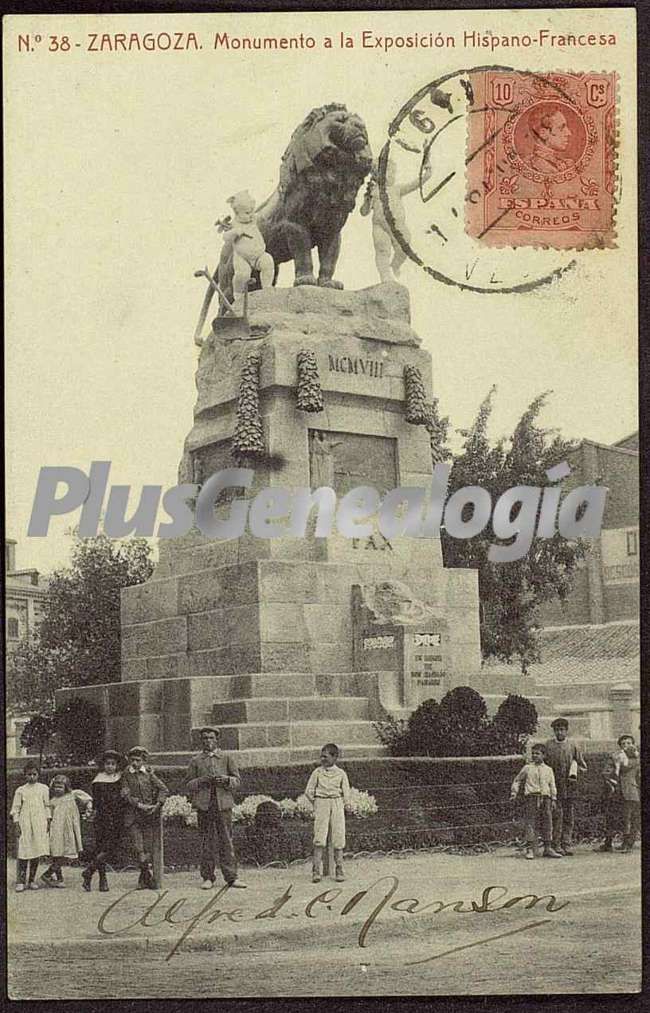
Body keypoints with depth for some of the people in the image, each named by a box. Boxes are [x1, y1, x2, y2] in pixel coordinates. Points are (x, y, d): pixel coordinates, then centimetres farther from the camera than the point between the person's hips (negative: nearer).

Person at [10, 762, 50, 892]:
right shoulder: (20, 790, 6)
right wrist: (16, 825, -1)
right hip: (25, 824, -2)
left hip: (40, 824, 2)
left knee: (37, 852, 0)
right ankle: (20, 882, -5)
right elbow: (15, 808, 6)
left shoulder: (43, 788, 10)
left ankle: (32, 880, 9)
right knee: (24, 852, -8)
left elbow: (47, 807, 12)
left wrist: (48, 822, 5)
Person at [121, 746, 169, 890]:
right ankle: (148, 874, -8)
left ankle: (144, 879, 9)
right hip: (132, 816, -2)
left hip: (149, 815, 2)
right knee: (138, 848, -10)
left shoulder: (149, 773, 9)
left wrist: (157, 805, -6)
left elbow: (163, 789, 7)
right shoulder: (125, 775, 4)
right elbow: (125, 794, -5)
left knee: (148, 847, 1)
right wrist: (139, 805, -15)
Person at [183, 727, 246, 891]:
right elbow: (187, 785, 8)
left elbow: (237, 781, 9)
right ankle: (207, 878, 7)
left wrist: (225, 779, -11)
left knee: (226, 841, -3)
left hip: (224, 804, 0)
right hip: (204, 806, 0)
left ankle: (231, 877, -1)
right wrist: (202, 781, -9)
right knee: (207, 842, 1)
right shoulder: (195, 761, 11)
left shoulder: (227, 758, 12)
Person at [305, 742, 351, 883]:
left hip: (337, 804, 1)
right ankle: (316, 871, -9)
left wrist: (340, 805, 3)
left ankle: (339, 870, 7)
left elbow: (346, 794, 7)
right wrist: (316, 804, 6)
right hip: (321, 804, -1)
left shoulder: (341, 773, 5)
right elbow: (309, 791, 7)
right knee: (319, 839, -9)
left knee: (338, 838, -2)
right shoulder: (317, 772, 5)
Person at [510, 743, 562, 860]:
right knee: (530, 824, -6)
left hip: (545, 798, 2)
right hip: (531, 797, -2)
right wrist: (514, 791, 3)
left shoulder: (548, 769, 14)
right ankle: (530, 849, -3)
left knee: (547, 823, 4)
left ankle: (548, 848, 12)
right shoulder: (527, 768, 9)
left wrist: (553, 799, 6)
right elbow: (518, 780, 15)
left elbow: (552, 785, 13)